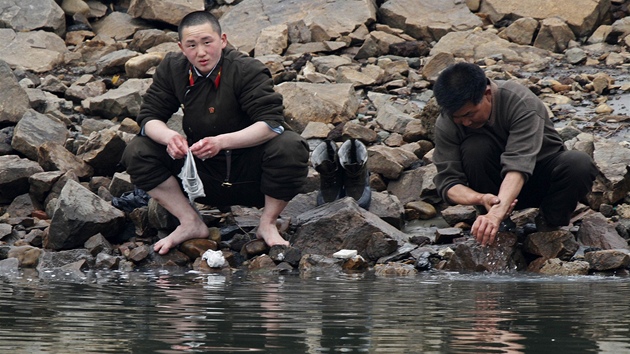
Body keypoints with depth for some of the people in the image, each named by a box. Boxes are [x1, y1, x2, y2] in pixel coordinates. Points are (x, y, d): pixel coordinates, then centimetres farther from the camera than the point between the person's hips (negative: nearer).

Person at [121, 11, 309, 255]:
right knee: (137, 152, -11)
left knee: (290, 147, -33)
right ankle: (191, 224, 0)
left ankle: (267, 224, -9)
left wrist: (221, 142, -38)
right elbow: (149, 117, -1)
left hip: (250, 175, -4)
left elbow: (272, 123, -25)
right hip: (204, 177, 4)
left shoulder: (248, 70, -16)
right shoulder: (172, 69, -3)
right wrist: (169, 137, -26)